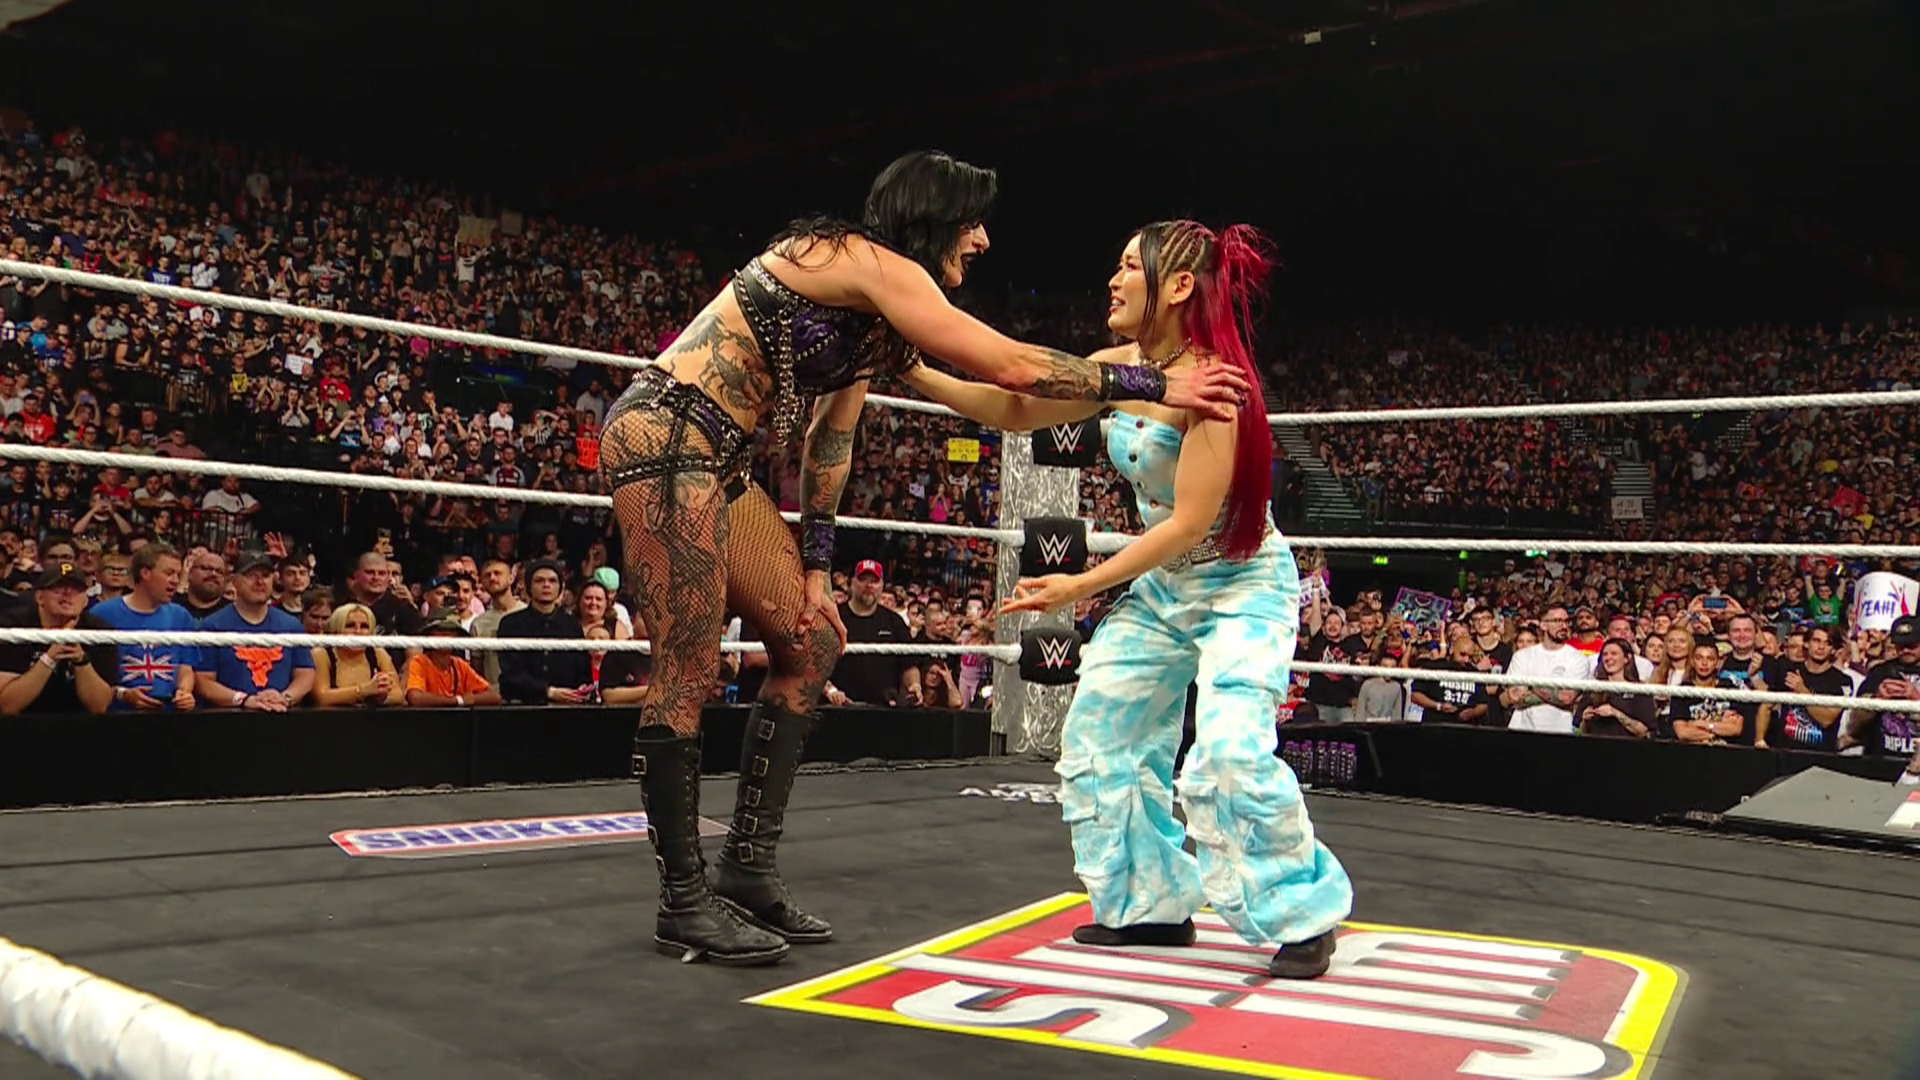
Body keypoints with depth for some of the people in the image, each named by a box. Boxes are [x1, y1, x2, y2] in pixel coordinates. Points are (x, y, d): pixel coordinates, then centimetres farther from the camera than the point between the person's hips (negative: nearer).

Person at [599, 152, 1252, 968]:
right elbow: (1012, 366, -18)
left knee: (810, 643, 9)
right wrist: (1156, 385, -10)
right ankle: (684, 903, 3)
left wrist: (814, 571, 13)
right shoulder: (870, 263, -13)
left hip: (713, 461, 10)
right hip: (663, 435, -10)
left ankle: (748, 871, 14)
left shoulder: (873, 318, 16)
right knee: (687, 675, -7)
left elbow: (830, 438, 17)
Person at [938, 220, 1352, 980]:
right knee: (1097, 737, 7)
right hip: (1161, 586, 8)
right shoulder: (1121, 368, -3)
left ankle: (1305, 915, -1)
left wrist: (1082, 587, -26)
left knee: (1229, 752, -24)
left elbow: (1190, 522, -27)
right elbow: (1015, 409, 3)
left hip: (1242, 584, -8)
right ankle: (1152, 906, 21)